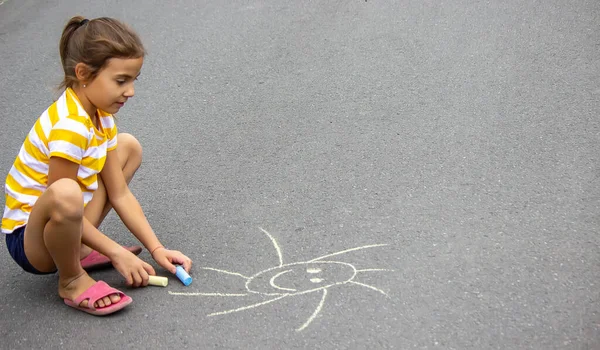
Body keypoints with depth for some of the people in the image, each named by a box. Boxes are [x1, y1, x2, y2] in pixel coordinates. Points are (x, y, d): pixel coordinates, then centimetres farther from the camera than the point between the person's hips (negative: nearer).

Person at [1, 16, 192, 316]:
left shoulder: (100, 117, 0)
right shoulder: (69, 127, -29)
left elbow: (120, 195, 2)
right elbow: (63, 201, -24)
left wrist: (156, 248, -4)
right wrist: (116, 253, -16)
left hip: (65, 223, 9)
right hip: (28, 238, -9)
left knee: (128, 146, 11)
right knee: (65, 194, -43)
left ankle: (80, 249, 8)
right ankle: (71, 280, -9)